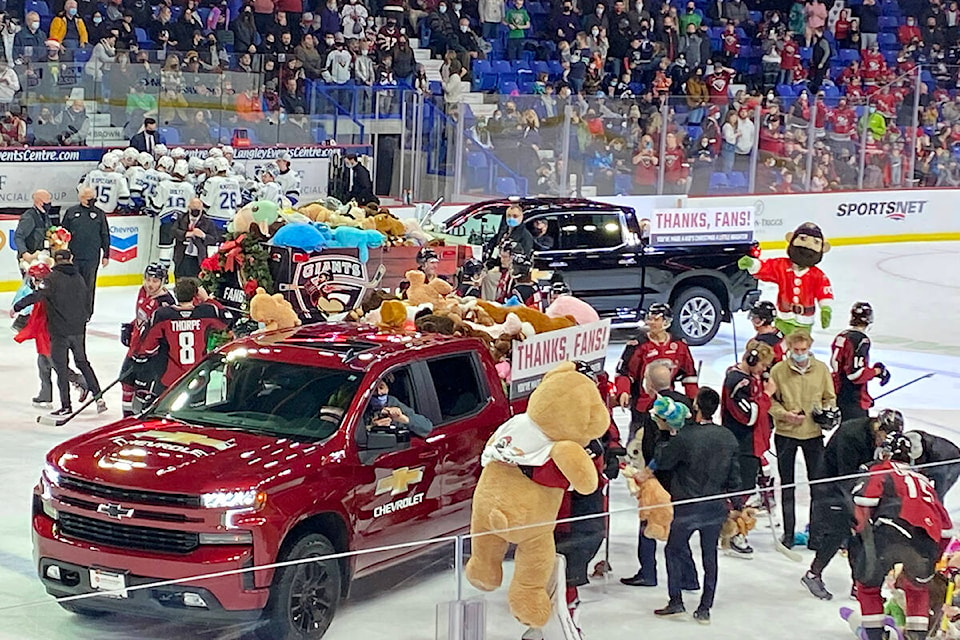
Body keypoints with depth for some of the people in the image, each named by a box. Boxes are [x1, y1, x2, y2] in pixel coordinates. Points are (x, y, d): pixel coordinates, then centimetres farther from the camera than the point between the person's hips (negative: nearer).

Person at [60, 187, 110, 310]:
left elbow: (105, 236, 9)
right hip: (73, 256, 0)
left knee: (89, 285, 5)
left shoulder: (99, 214, 7)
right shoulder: (71, 212, 6)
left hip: (92, 258, 0)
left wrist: (106, 255, 5)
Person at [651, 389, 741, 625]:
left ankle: (676, 601, 13)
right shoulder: (728, 438, -3)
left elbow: (662, 461, -6)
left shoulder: (684, 436, -19)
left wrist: (668, 434, 6)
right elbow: (734, 476, 5)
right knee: (709, 556, 12)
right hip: (716, 507, 4)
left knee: (674, 550, 14)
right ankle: (704, 609, 15)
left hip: (686, 507, -4)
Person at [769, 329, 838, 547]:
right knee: (787, 484, 8)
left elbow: (830, 397, 11)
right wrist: (785, 414, -16)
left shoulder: (821, 369, 1)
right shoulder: (778, 370, -5)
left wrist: (829, 412, -9)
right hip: (785, 434, -1)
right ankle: (788, 532, 18)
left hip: (813, 433, 1)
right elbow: (770, 400, 0)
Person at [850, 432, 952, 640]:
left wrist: (863, 533, 10)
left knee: (868, 585, 16)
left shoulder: (882, 472, 22)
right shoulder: (923, 482, 37)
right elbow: (945, 526, 34)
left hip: (890, 535, -4)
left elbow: (865, 499, 1)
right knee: (918, 587, 31)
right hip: (926, 542, 4)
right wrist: (934, 560, 40)